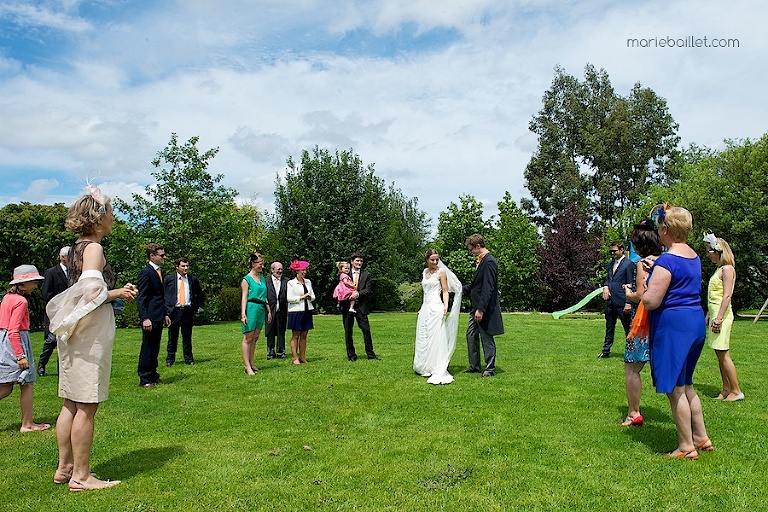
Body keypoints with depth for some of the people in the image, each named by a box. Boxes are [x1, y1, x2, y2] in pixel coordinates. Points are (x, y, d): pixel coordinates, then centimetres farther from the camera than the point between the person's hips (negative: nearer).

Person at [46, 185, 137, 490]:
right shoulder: (93, 248, -13)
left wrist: (116, 291, 11)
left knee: (71, 404, 15)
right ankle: (81, 476, 7)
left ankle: (65, 468, 26)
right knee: (87, 405, -2)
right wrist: (118, 293, -7)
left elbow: (80, 289, 15)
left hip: (75, 332, 9)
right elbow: (91, 291, -23)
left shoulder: (76, 248, 15)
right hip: (90, 333, -9)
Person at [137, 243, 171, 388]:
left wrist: (165, 315, 19)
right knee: (147, 347, -2)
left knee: (155, 348, 15)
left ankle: (153, 375, 25)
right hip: (150, 318, -9)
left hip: (159, 317, 9)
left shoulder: (160, 272, 15)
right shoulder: (145, 272, -12)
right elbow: (140, 298, -15)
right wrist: (145, 319, -22)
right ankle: (144, 379, 7)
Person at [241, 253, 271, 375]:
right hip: (251, 308, -7)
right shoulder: (247, 279, -5)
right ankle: (247, 366, -3)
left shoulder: (262, 279, 15)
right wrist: (243, 313, -16)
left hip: (261, 309, 7)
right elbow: (244, 297, -9)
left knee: (255, 338, 10)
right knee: (248, 338, -4)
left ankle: (251, 363, 17)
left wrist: (269, 311, 19)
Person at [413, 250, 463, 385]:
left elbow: (445, 291, -6)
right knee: (423, 338, 9)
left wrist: (446, 306, -21)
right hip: (425, 308, 7)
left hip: (436, 308, -7)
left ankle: (439, 372, -5)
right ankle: (425, 368, 21)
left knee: (436, 339, -8)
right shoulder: (425, 272, 15)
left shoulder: (441, 272, -3)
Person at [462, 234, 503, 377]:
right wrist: (462, 288, 16)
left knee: (486, 338, 2)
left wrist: (481, 309, -24)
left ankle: (490, 369, 15)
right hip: (476, 307, 10)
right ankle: (474, 366, 26)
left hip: (485, 309, -10)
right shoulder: (480, 261, 12)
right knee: (471, 335, 15)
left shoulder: (489, 262, -19)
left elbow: (487, 288, -23)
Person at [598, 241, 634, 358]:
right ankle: (606, 351, 22)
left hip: (621, 301, -7)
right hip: (610, 300, 7)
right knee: (609, 327, 14)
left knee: (628, 328, 1)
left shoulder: (628, 264, -7)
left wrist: (628, 303, -14)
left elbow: (630, 284, -9)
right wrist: (605, 287, 0)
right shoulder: (610, 263, 15)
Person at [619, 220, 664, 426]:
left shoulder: (643, 263, -10)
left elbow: (641, 296, -14)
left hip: (646, 320, -7)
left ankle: (634, 413, 7)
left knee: (632, 368, 4)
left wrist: (628, 294, 7)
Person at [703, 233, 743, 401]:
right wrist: (709, 315, 20)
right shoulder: (719, 269, 17)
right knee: (720, 354, 11)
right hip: (714, 314, 9)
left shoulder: (727, 269, -11)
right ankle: (726, 390, 17)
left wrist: (719, 318, -22)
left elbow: (727, 295, -18)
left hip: (722, 314, -9)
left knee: (723, 354, -5)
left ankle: (736, 391, 3)